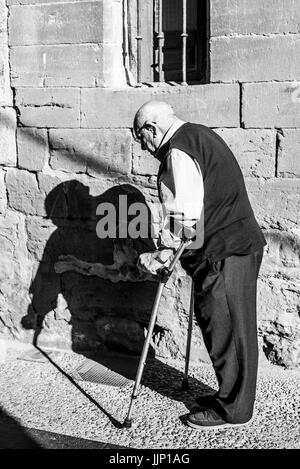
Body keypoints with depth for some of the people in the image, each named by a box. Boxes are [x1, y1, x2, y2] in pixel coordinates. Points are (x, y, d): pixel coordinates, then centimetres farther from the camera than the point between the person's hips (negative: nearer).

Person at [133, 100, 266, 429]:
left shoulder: (178, 152, -15)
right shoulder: (199, 135, 17)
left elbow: (183, 215, -23)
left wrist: (162, 254, -15)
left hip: (224, 254, -10)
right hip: (241, 244, 10)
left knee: (225, 330, 1)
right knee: (230, 328, 18)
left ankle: (233, 409, 15)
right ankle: (230, 395, 31)